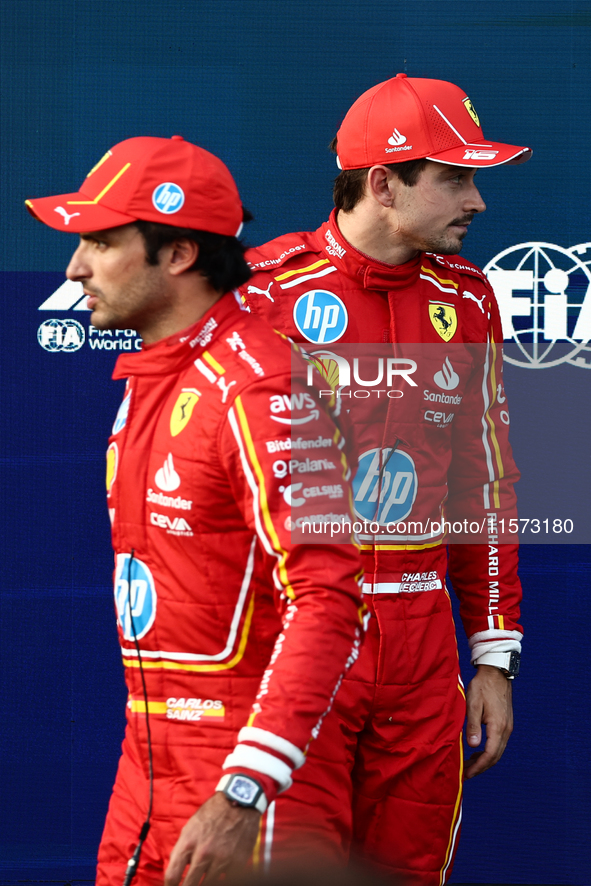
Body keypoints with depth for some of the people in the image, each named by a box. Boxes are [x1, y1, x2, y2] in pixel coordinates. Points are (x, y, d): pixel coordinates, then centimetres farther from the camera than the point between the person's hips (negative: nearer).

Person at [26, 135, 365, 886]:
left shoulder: (255, 388, -17)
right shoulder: (149, 379, 13)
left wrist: (246, 792, -29)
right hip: (147, 756, 9)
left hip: (237, 762, -9)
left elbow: (325, 597, -23)